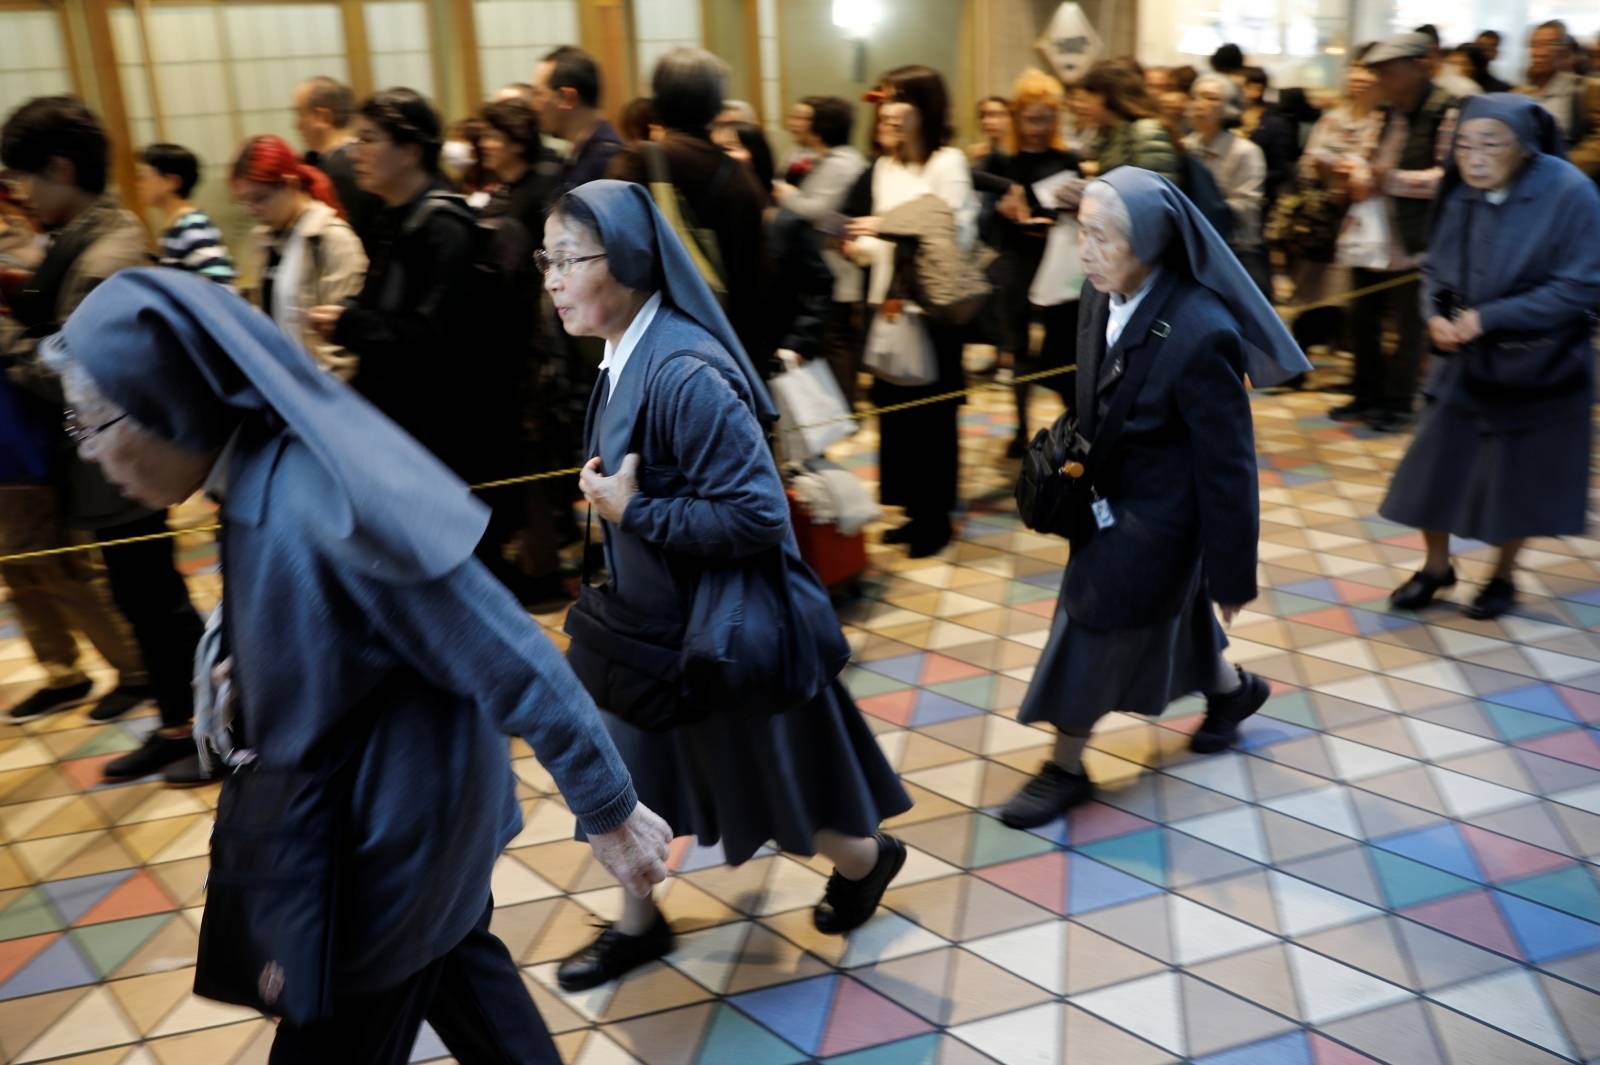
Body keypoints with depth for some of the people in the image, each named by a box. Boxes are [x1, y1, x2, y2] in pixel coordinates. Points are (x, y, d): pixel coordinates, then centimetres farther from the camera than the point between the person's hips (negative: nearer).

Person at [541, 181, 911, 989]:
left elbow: (758, 515, -30)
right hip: (659, 612, 8)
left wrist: (633, 511, -25)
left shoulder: (683, 373, -29)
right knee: (634, 765, 18)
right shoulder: (628, 354, 0)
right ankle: (639, 923, 40)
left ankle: (866, 858, 42)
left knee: (758, 776, 14)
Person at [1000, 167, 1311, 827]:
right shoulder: (1102, 293, -11)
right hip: (1111, 490, 7)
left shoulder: (1200, 334, -32)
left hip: (1158, 511, -7)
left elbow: (1226, 467, -23)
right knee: (1168, 604, 26)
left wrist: (1232, 573, -16)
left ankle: (1066, 768, 27)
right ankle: (1230, 689, 54)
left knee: (1095, 622, 5)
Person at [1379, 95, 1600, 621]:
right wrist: (1437, 316, -13)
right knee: (1433, 463, 5)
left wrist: (1488, 318, -23)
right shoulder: (1460, 194, -4)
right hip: (1465, 359, 4)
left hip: (1537, 366, -4)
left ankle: (1504, 575, 31)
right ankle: (1436, 566, 26)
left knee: (1518, 479, 9)